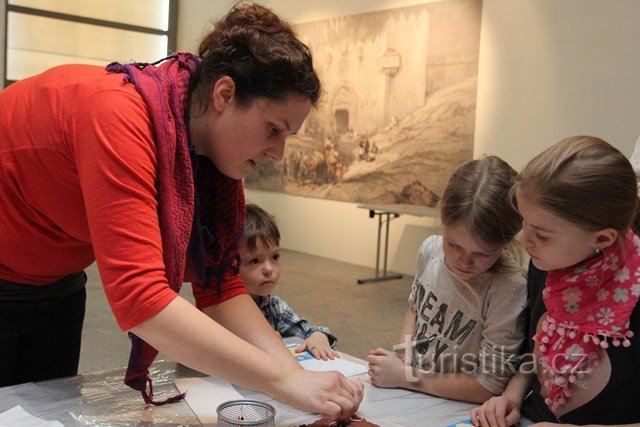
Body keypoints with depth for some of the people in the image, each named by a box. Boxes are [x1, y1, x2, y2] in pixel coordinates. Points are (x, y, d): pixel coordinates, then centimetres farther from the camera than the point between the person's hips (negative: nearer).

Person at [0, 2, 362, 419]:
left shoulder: (213, 148, -11)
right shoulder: (120, 116, -35)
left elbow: (218, 287, -10)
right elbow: (139, 296, -41)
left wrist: (298, 373, -23)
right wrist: (285, 382, -38)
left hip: (54, 285, 6)